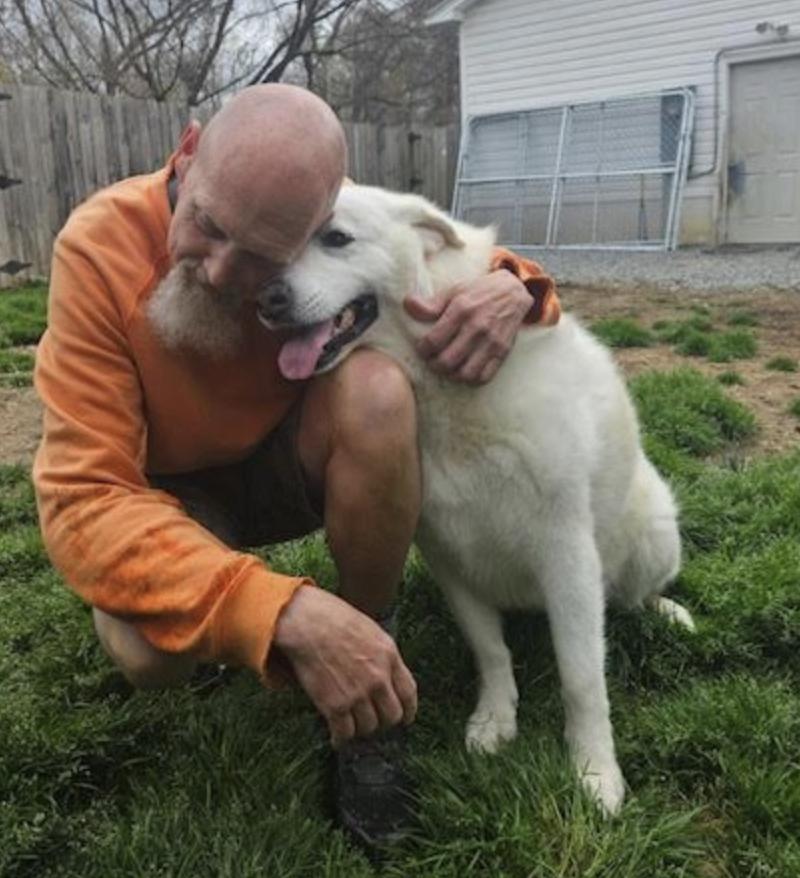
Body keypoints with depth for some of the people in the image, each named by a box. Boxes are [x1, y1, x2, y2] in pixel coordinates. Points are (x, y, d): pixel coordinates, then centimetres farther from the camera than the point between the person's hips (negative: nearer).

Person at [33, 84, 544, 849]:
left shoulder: (337, 229, -20)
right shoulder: (102, 245, -28)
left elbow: (455, 265, -2)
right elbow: (86, 500, -33)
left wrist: (508, 287, -30)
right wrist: (286, 610, -47)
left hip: (293, 462, 2)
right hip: (170, 491, -1)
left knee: (376, 387, -31)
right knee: (151, 644, -33)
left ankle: (369, 673, -11)